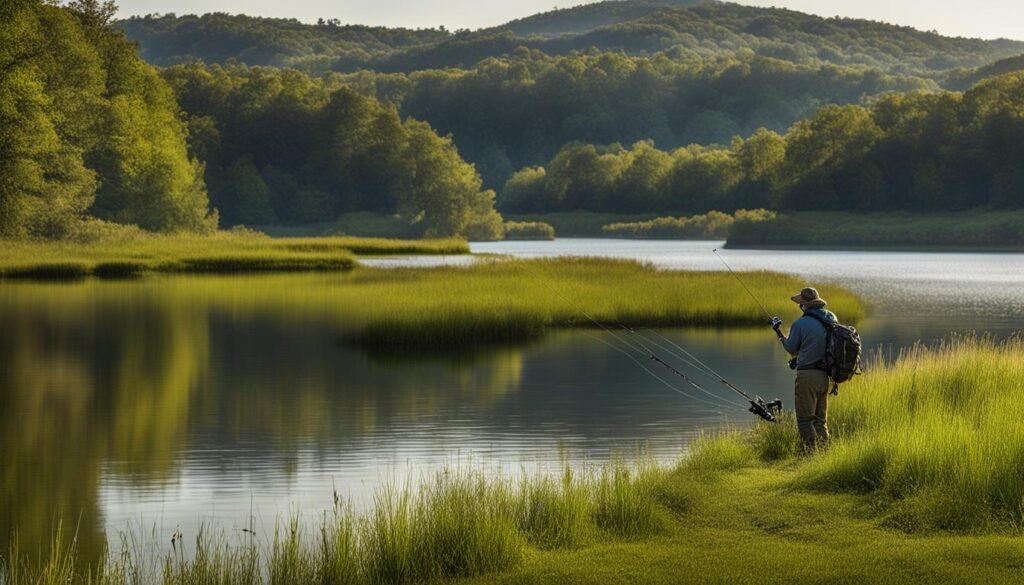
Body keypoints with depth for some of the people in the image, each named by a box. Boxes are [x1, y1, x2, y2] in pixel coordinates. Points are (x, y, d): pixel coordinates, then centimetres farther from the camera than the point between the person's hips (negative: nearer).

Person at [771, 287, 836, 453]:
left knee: (805, 420, -1)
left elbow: (791, 349, 0)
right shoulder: (831, 319, 5)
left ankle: (812, 453, -7)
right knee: (820, 420, 16)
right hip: (825, 375, 7)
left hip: (807, 375, -7)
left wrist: (778, 331, 15)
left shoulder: (800, 324, -13)